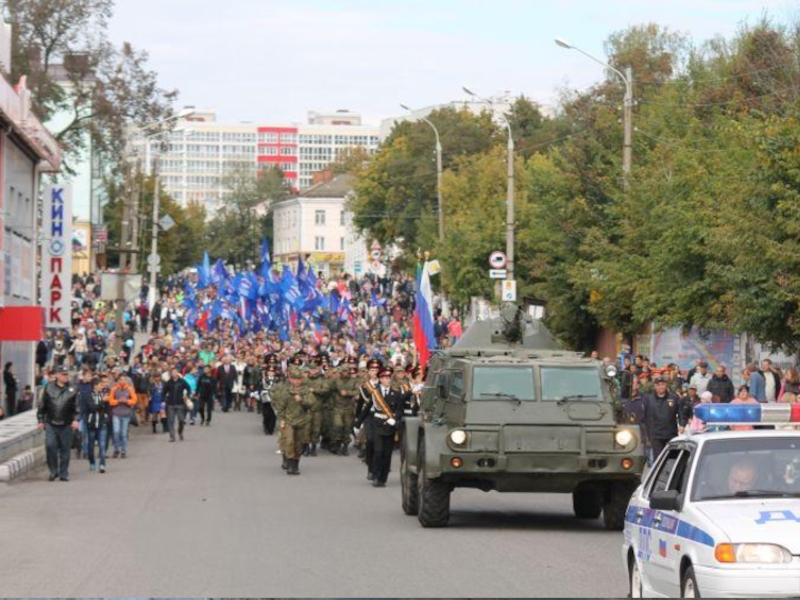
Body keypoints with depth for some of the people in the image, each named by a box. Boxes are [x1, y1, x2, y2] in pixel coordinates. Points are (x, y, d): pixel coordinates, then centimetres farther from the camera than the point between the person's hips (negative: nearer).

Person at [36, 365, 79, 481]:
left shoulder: (72, 389, 3)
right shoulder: (49, 387, 3)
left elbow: (76, 406, 3)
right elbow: (42, 405, 8)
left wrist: (76, 420, -8)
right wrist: (40, 420, 6)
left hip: (66, 425, 0)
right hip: (51, 424, 0)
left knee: (65, 449, 3)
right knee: (50, 446, -11)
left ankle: (64, 474, 12)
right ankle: (53, 471, 5)